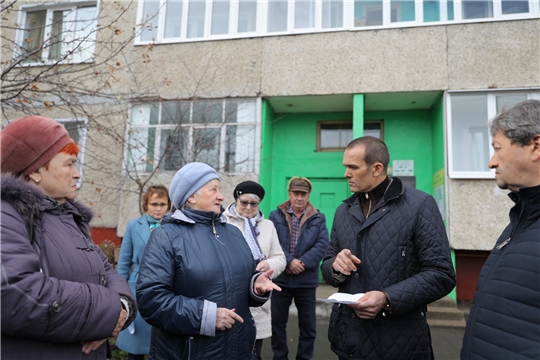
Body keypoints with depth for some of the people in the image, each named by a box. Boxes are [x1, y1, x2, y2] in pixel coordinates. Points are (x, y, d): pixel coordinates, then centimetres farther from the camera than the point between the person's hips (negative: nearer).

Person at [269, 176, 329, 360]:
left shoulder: (318, 218, 3)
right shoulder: (276, 216, 0)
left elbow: (322, 244, -8)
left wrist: (302, 263, -19)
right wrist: (289, 261, -21)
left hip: (307, 280, 1)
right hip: (280, 278, 0)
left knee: (308, 324, 12)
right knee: (277, 322, 12)